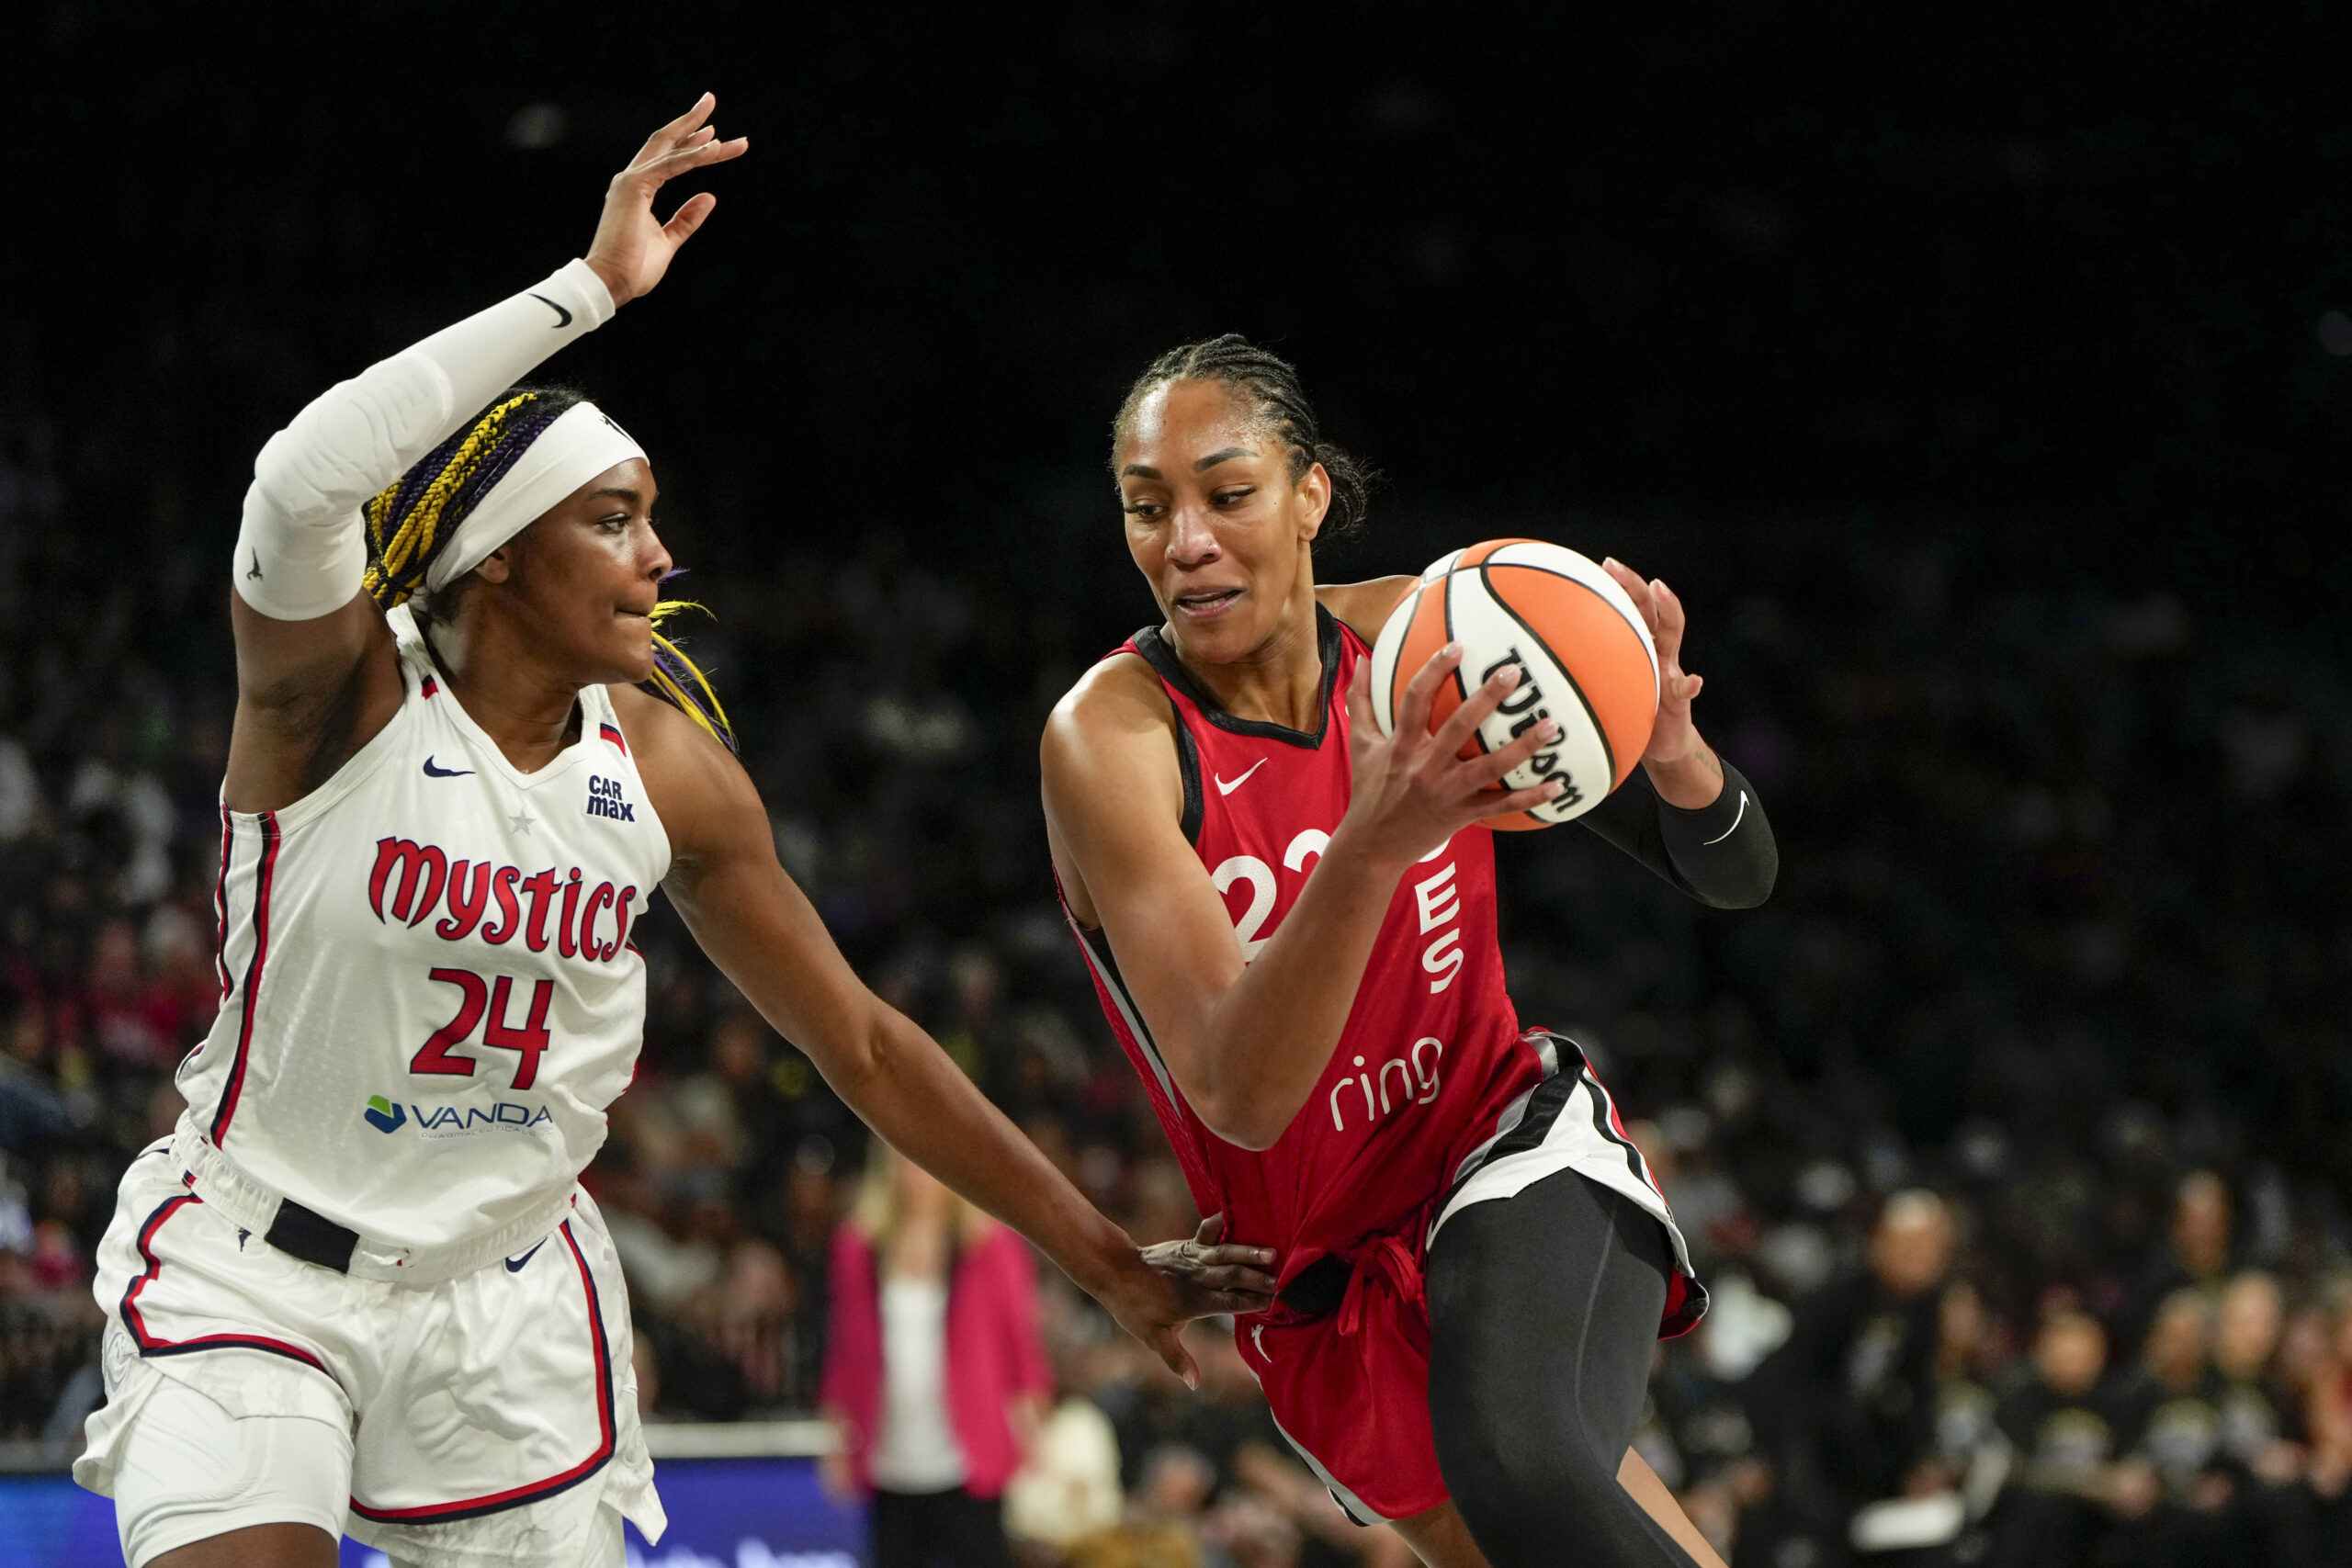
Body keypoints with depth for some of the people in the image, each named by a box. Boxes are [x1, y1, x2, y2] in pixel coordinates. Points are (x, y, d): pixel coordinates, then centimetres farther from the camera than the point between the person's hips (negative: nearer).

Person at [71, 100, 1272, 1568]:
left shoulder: (668, 767, -3)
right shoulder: (337, 690, -16)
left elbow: (864, 1045, 6)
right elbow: (305, 480, -40)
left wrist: (1107, 1260, 5)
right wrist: (590, 287, -38)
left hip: (509, 1296, 5)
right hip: (251, 1270, -5)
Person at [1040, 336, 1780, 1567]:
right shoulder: (1108, 737, -18)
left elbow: (1733, 875, 0)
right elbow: (1238, 1096, -29)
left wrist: (1667, 748, -24)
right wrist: (1372, 847, -45)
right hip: (1328, 1274, 0)